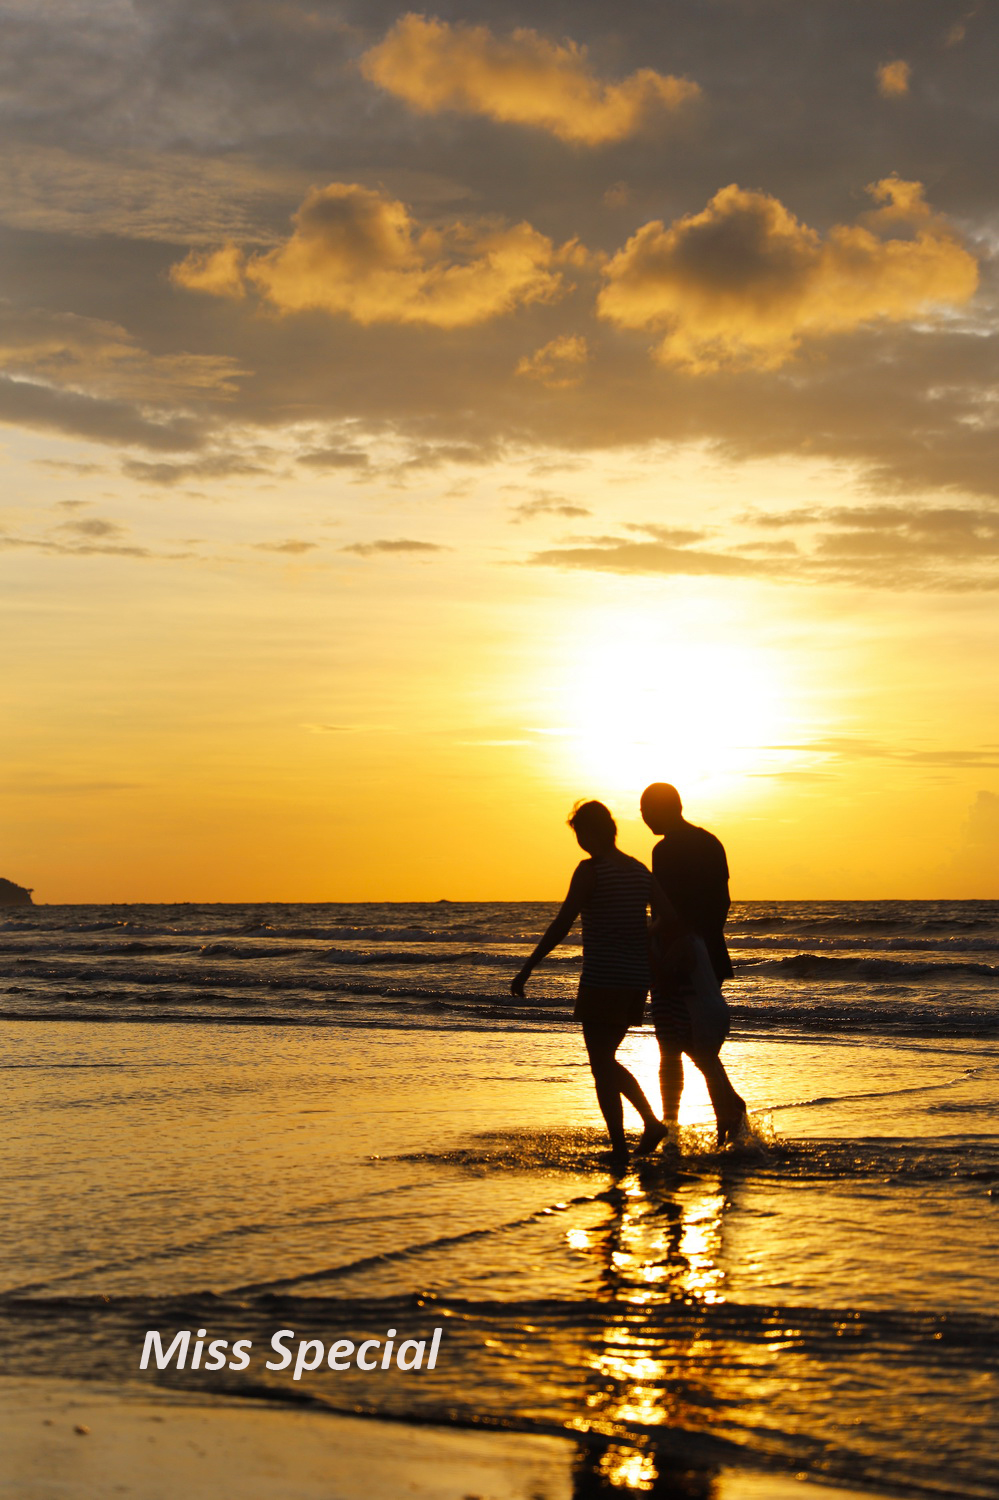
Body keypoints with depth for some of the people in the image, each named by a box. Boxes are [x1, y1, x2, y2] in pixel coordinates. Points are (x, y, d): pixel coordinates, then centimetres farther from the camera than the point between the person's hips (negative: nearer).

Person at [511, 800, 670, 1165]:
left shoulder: (590, 870, -10)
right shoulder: (640, 871, 10)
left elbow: (562, 925, -16)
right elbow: (671, 922, 8)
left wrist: (527, 969, -15)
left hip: (602, 980, -7)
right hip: (636, 982, 7)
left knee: (602, 1067, 1)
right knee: (607, 1062, 21)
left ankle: (619, 1148, 0)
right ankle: (651, 1120, 9)